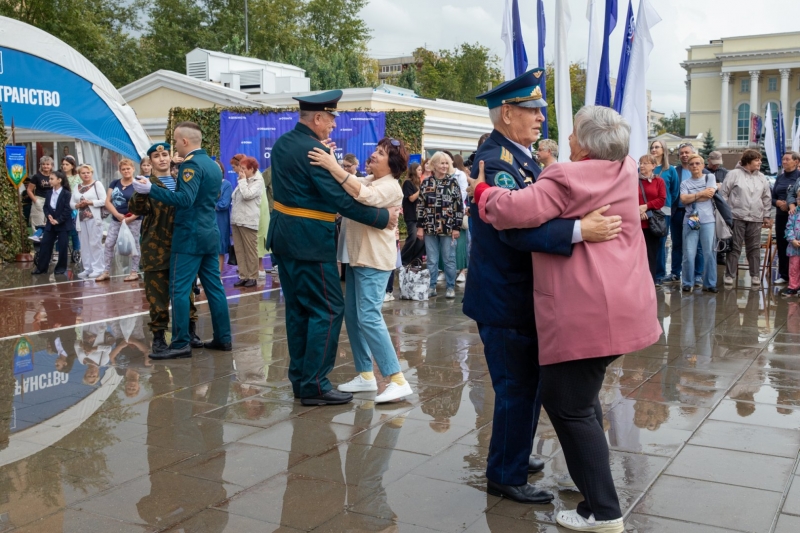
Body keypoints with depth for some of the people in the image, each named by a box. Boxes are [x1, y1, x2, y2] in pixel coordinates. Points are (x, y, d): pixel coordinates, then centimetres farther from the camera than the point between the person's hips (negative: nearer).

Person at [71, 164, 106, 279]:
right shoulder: (76, 188, 15)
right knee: (84, 245, 6)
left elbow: (104, 201, -8)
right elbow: (71, 203, 14)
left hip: (94, 218, -5)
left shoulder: (97, 185, 1)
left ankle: (98, 269, -2)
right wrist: (78, 205, -6)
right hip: (81, 219, 5)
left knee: (95, 243, -5)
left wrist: (90, 202, -14)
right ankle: (87, 268, 12)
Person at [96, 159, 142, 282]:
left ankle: (134, 272, 10)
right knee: (109, 244, 3)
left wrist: (130, 218, -21)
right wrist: (118, 215, -12)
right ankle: (106, 272, 11)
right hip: (115, 220, 5)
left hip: (133, 221, -5)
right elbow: (107, 202, 2)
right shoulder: (114, 183, 8)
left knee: (133, 245, 2)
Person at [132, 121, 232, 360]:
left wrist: (151, 190, -24)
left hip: (190, 235, -9)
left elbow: (185, 199, -25)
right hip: (210, 233, 9)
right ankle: (223, 338, 14)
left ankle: (181, 344, -5)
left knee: (179, 290, -5)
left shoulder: (192, 164, -14)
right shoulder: (213, 164, 14)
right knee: (214, 287, 11)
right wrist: (177, 187, 26)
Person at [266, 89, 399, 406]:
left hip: (284, 236, 9)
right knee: (328, 310, -2)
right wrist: (382, 218, -13)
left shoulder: (282, 144, 10)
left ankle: (300, 379, 22)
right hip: (309, 241, -9)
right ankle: (314, 386, 0)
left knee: (298, 308, 15)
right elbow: (342, 200, -21)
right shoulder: (313, 151, -18)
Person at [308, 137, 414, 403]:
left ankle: (398, 380, -10)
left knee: (369, 317, -14)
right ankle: (365, 375, 19)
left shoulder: (391, 187, -11)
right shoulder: (366, 180, 15)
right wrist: (331, 164, -12)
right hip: (356, 256, 9)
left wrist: (333, 166, -35)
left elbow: (365, 196, -32)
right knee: (352, 315, 9)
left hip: (374, 260, -9)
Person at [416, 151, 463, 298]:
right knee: (431, 260, 7)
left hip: (448, 227, -1)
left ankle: (451, 287, 14)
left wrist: (457, 227, -6)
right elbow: (420, 206, 5)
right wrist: (420, 226, 0)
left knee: (449, 259, 5)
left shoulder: (453, 182, 0)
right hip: (430, 227, 2)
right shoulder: (426, 183, 4)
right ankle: (432, 286, 16)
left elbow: (459, 206, -1)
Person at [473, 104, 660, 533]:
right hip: (618, 305, 10)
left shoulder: (569, 178, -15)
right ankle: (593, 479, 36)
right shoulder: (625, 171, 10)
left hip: (586, 311, -10)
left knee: (569, 405, -1)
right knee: (580, 396, 24)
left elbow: (517, 209, -23)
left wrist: (482, 192, -6)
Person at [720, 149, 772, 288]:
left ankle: (755, 275, 15)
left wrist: (767, 216, 12)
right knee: (734, 247, 0)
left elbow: (767, 198, 16)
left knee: (754, 248, 7)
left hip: (755, 219, 4)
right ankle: (729, 275, 7)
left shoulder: (761, 178, 11)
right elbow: (723, 194, -1)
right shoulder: (734, 174, -2)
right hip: (737, 217, -4)